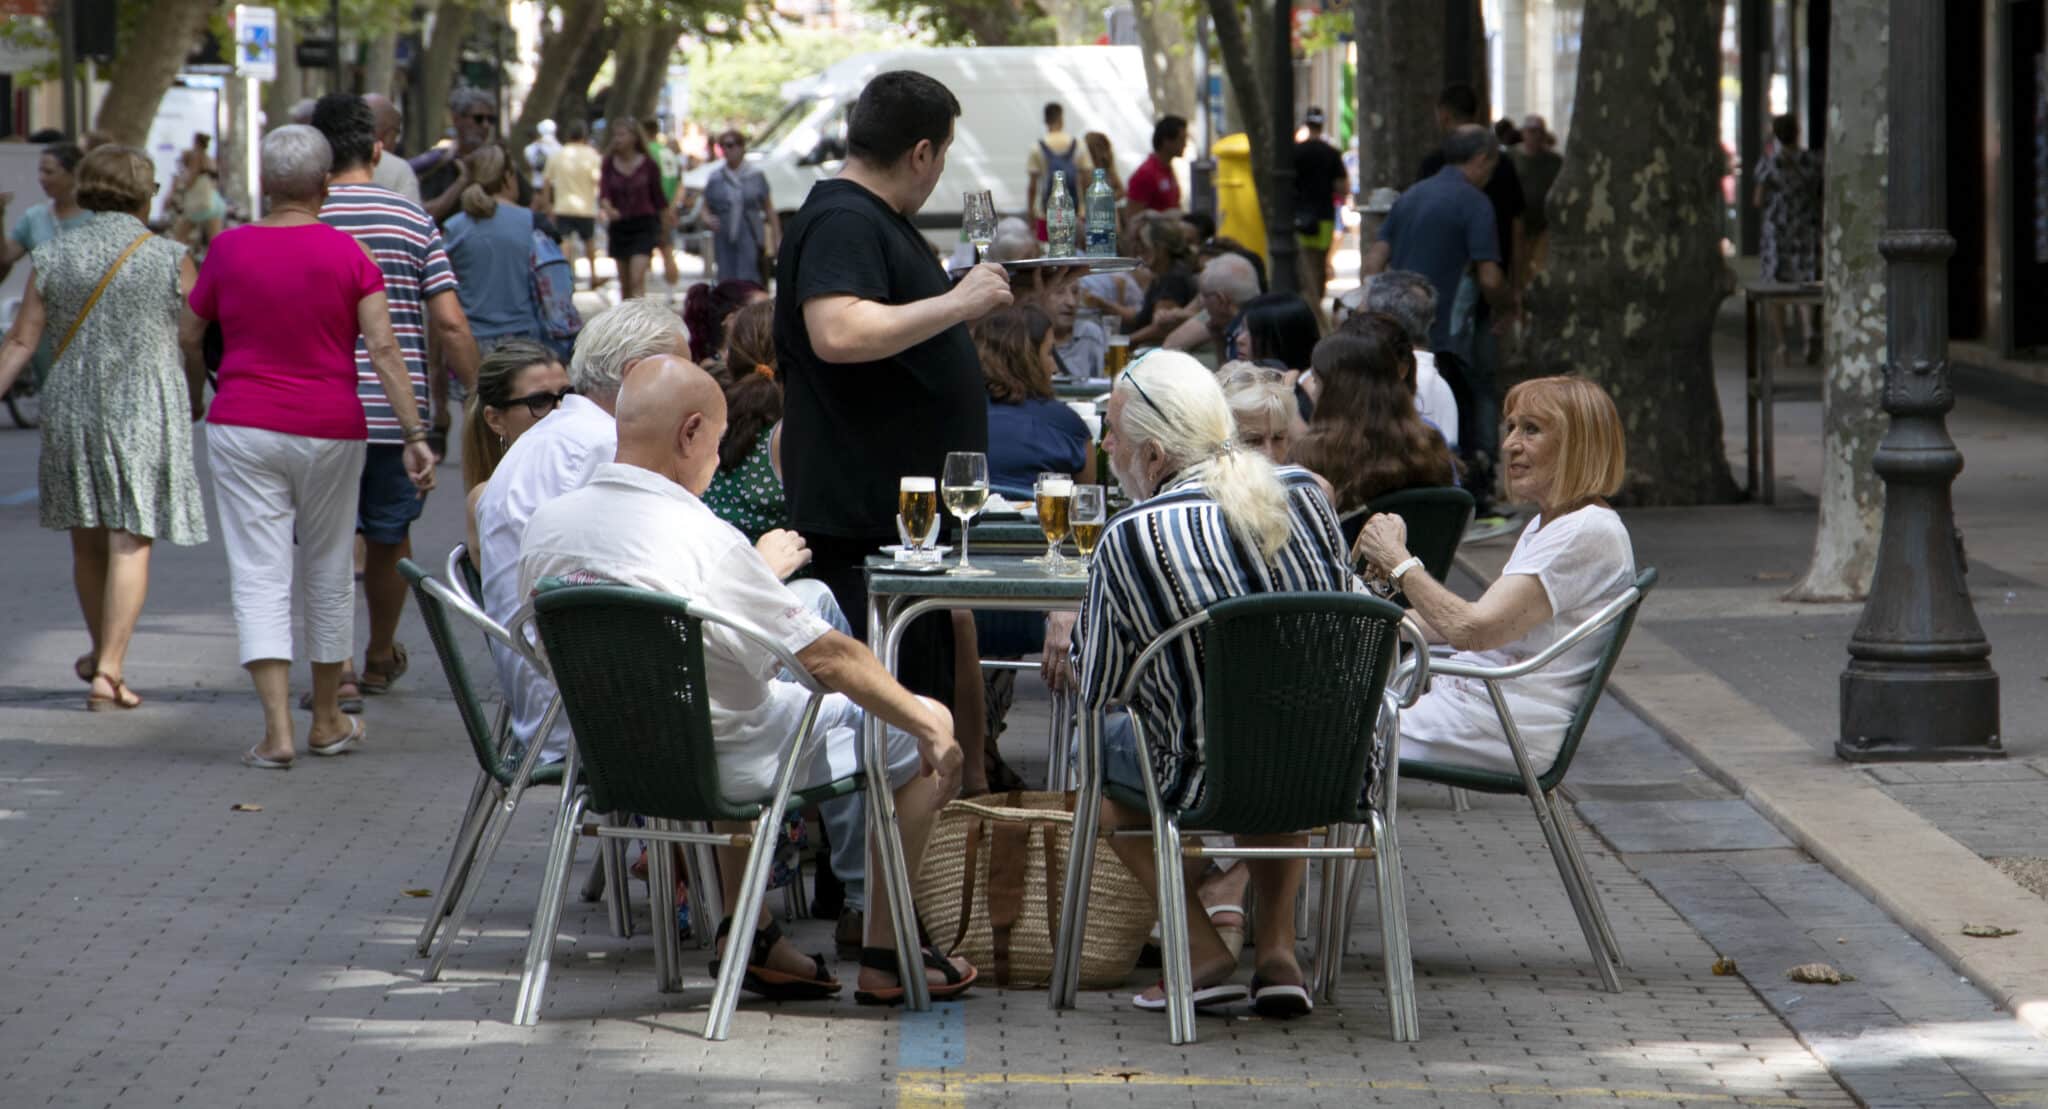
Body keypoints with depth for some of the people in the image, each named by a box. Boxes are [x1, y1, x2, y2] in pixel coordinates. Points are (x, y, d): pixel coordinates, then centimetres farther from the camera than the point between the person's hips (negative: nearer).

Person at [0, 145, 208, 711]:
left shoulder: (52, 258, 1)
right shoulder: (170, 259, -4)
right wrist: (191, 402, 18)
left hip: (70, 407, 3)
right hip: (145, 410, -3)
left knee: (87, 537, 18)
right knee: (130, 541, -2)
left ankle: (103, 653, 34)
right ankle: (108, 671, -9)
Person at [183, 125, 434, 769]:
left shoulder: (229, 249, -3)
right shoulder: (348, 255, -5)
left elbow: (188, 338, 9)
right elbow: (384, 350, -11)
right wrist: (414, 435, -8)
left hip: (245, 427, -1)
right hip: (331, 431, 1)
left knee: (259, 577, -3)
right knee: (328, 573, 16)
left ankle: (277, 729, -14)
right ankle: (328, 721, 26)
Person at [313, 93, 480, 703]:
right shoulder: (413, 220, 0)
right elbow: (449, 323, -5)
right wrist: (476, 398, 4)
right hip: (398, 408, 2)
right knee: (389, 537, 18)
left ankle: (336, 668, -11)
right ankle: (380, 658, 36)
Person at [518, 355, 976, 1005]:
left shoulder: (546, 525, -6)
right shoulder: (705, 541, -26)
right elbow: (828, 658, -21)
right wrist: (931, 728, -7)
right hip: (721, 767, -7)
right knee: (918, 727, 9)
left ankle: (748, 936, 34)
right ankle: (885, 959, 16)